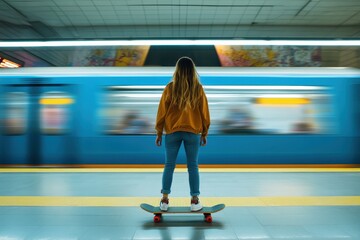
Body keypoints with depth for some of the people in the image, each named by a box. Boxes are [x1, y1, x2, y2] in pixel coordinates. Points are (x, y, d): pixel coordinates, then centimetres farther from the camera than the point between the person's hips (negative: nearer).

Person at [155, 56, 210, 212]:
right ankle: (195, 201, 11)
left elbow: (162, 111, -1)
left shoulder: (170, 88, -4)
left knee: (169, 166, 8)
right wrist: (204, 133, 12)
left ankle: (165, 200, 12)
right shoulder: (198, 89, -2)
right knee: (193, 166, 7)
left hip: (172, 132, 0)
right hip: (193, 132, 0)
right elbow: (204, 112, 3)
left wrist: (159, 132, 8)